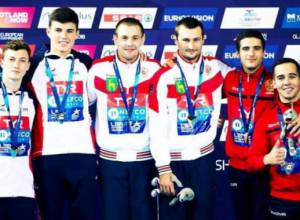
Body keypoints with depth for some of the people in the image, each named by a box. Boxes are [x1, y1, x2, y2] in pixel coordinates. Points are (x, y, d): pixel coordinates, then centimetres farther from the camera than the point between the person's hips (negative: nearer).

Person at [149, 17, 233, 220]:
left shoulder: (216, 68, 0)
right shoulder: (164, 76, -10)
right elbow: (157, 127, -9)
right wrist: (163, 168, -11)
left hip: (204, 156, 3)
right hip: (174, 160, -3)